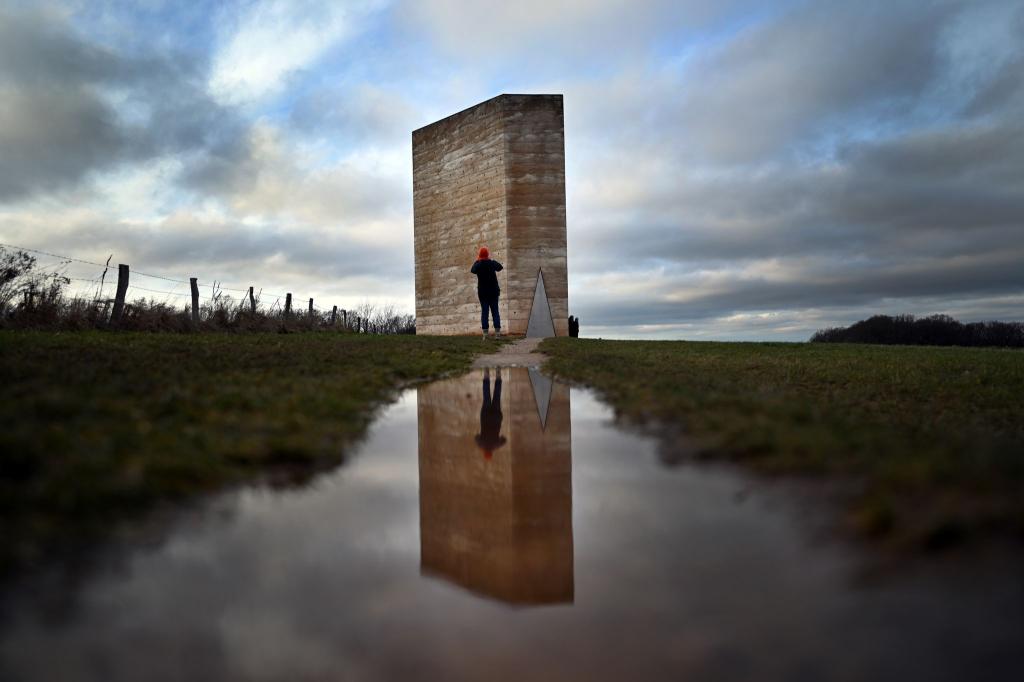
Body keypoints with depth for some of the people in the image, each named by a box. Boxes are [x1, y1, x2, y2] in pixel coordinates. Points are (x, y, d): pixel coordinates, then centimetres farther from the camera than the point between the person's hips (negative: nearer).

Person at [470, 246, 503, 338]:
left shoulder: (478, 265, -6)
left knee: (484, 312, 2)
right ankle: (497, 332, -3)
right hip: (493, 291, 0)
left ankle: (485, 333, -4)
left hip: (482, 292, 0)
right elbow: (500, 267, 14)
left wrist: (477, 261, 25)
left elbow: (472, 270, 15)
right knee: (495, 312, 3)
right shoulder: (492, 263, -6)